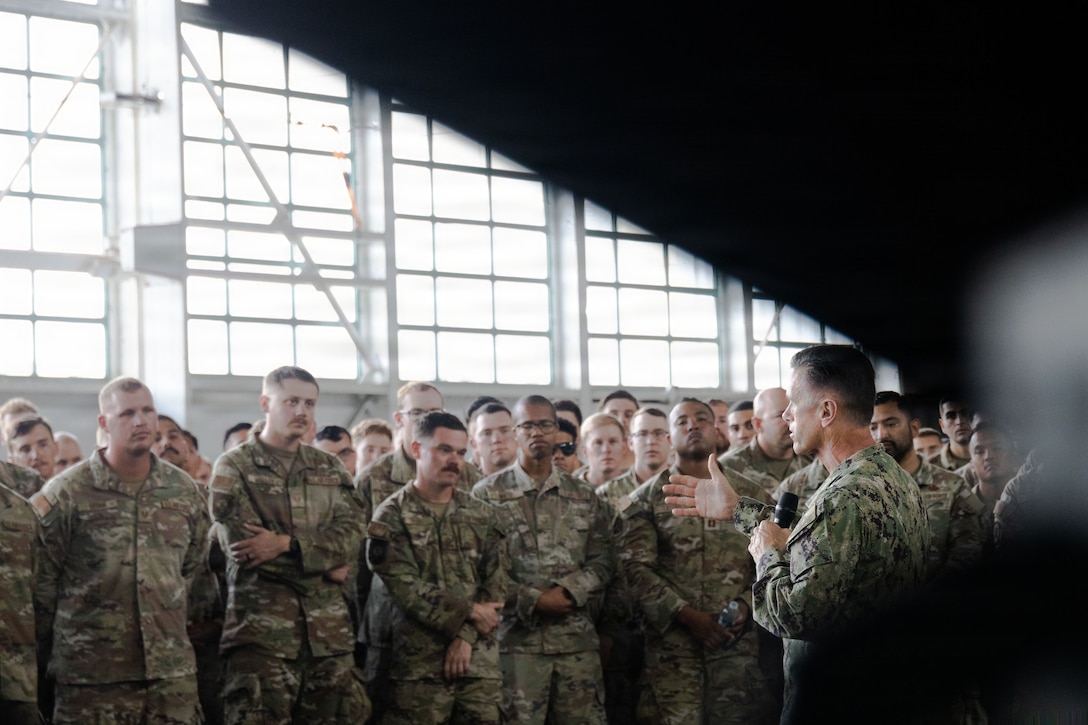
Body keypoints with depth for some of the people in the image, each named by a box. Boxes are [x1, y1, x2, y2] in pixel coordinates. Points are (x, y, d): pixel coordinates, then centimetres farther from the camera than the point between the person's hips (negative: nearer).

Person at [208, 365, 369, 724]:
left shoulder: (330, 468, 17)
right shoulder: (234, 467, 3)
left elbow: (351, 535, 1)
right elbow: (242, 547, -9)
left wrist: (286, 544, -14)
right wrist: (324, 561, -6)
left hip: (330, 629, 4)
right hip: (262, 629, -4)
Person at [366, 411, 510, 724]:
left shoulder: (483, 516, 12)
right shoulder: (392, 516, 0)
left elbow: (498, 584, 4)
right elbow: (405, 586, -10)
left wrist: (466, 635, -9)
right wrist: (468, 612, -10)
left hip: (482, 660, 4)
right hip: (419, 662, -3)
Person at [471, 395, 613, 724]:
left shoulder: (584, 497, 14)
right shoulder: (488, 495, 2)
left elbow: (603, 561, 10)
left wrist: (568, 591, -9)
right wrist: (532, 600, -13)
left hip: (578, 637, 3)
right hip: (516, 638, -3)